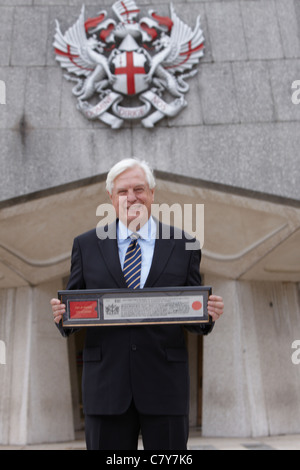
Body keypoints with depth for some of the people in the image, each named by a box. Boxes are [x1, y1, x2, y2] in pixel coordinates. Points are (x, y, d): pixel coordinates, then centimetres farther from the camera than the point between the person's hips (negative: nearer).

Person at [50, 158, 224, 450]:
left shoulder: (183, 245, 5)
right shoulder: (86, 245, 7)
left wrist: (208, 314, -14)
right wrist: (62, 314, -14)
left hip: (165, 382, 0)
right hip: (106, 381, 1)